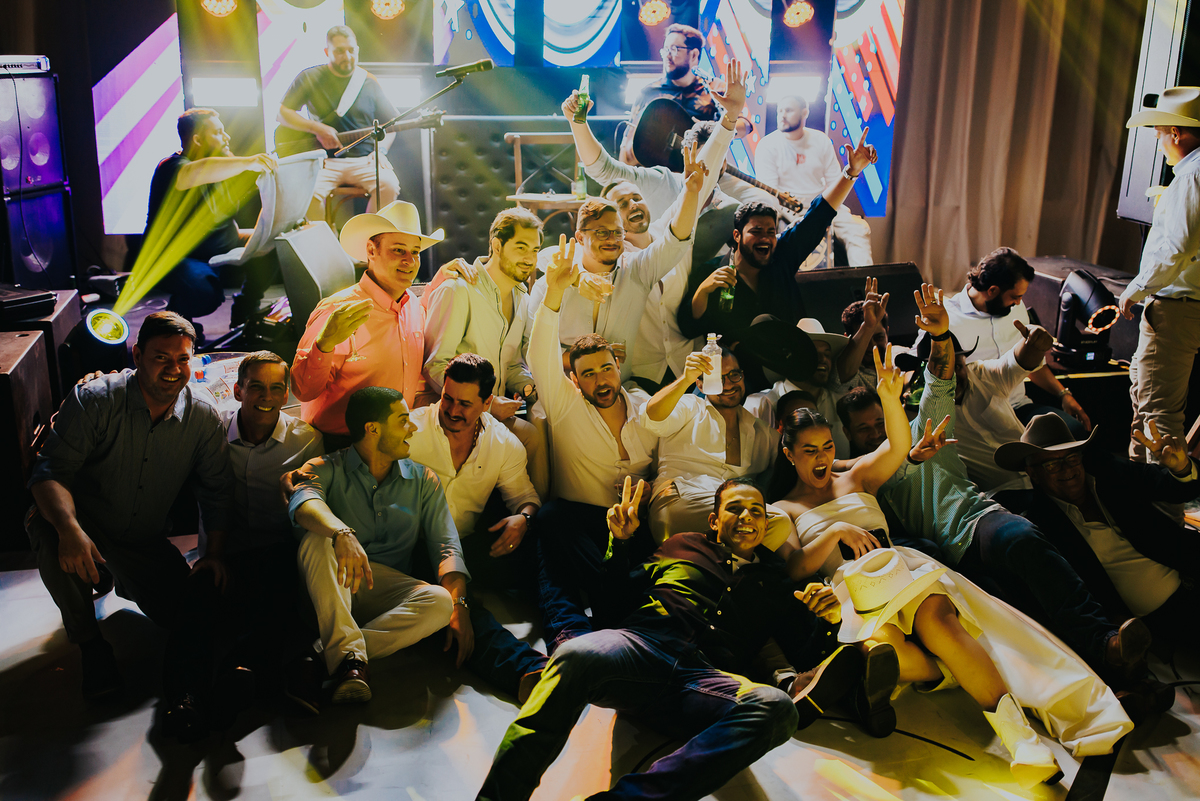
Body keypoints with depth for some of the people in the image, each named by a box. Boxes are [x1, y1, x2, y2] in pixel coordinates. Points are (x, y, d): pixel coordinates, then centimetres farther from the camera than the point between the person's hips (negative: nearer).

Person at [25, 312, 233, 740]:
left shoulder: (204, 416, -9)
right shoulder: (95, 399, -18)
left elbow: (216, 491, 1)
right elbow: (49, 472, -24)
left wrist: (215, 552, -10)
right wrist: (69, 529, -42)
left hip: (147, 543, 0)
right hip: (85, 529, 0)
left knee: (197, 601, -24)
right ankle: (88, 640, -13)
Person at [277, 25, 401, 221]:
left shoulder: (369, 83, 11)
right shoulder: (309, 78, 6)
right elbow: (281, 113, 3)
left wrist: (381, 150, -4)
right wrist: (318, 129, -11)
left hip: (363, 160, 1)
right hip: (324, 160, -1)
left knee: (389, 184, -29)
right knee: (310, 192, -32)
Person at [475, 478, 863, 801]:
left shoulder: (775, 583, 31)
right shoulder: (683, 546, 29)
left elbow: (807, 654, 25)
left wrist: (825, 622, 5)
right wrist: (620, 541, 13)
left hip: (707, 677, 1)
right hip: (643, 643, 0)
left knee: (777, 707, -35)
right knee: (577, 656, -38)